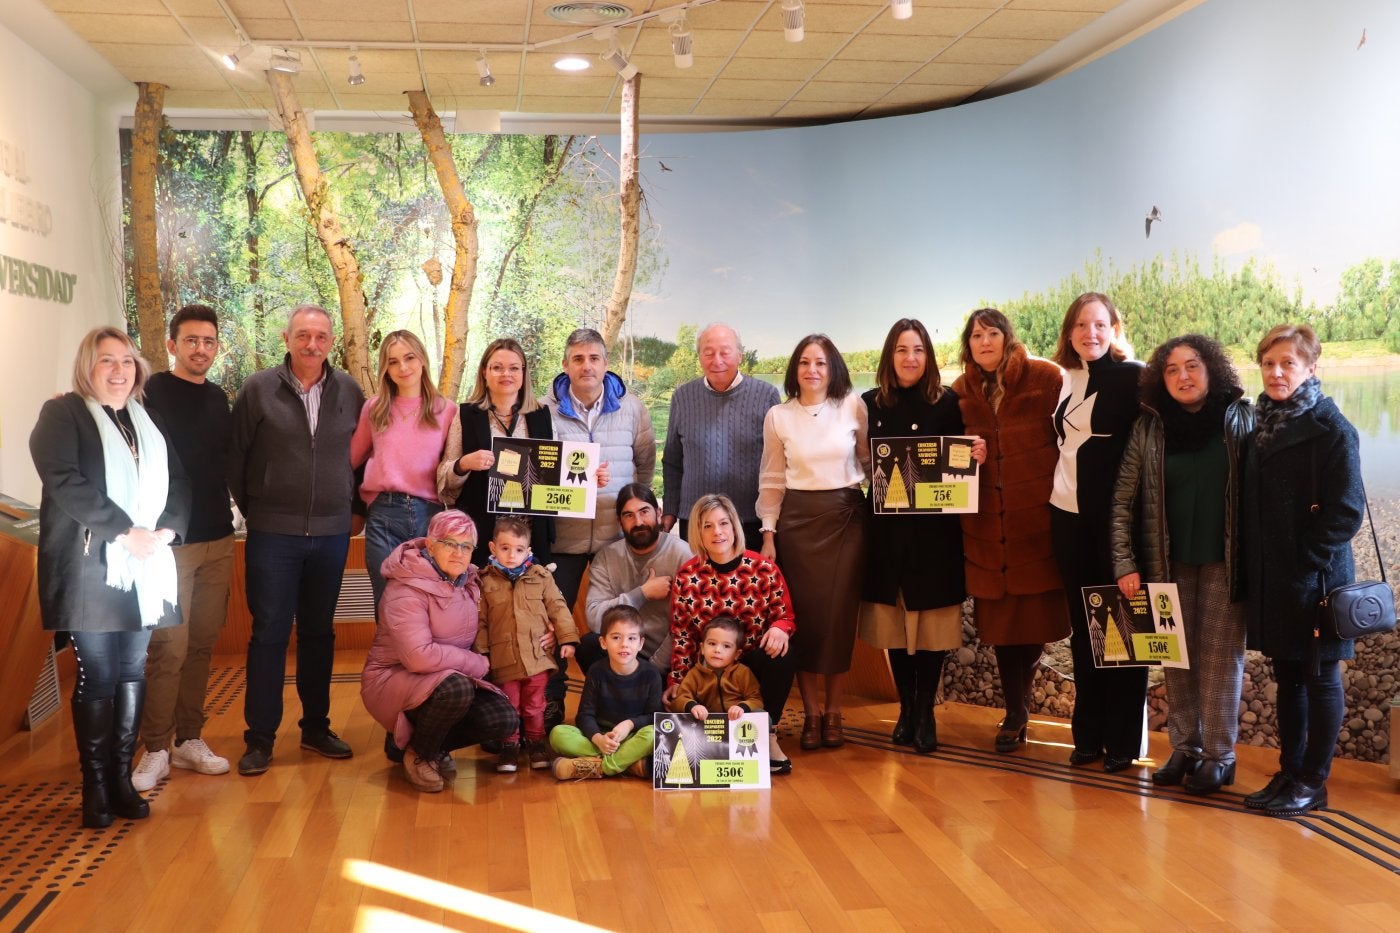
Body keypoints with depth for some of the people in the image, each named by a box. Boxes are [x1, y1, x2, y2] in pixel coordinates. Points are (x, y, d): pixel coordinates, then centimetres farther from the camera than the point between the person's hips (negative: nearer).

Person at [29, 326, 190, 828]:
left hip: (145, 568, 5)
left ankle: (122, 777, 13)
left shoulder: (148, 420, 17)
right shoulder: (62, 414, 0)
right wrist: (125, 532, -17)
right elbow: (64, 482, -14)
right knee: (97, 675, -4)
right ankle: (95, 786, 6)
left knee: (132, 673, 5)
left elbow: (177, 480, 14)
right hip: (90, 567, -5)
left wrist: (167, 529, -5)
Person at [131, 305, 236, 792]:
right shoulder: (151, 393, -5)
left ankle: (189, 739, 18)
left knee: (202, 644, 9)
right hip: (169, 542, -5)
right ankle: (155, 751, 3)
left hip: (218, 541, 6)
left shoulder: (219, 399, 12)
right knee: (169, 648, -6)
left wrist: (234, 517, 12)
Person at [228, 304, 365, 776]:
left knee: (319, 632, 12)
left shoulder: (349, 392, 3)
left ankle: (316, 726, 23)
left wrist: (348, 504, 6)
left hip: (331, 533, 3)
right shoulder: (258, 390, -3)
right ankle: (260, 737, 9)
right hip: (273, 534, -3)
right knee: (269, 633, 1)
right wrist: (253, 510, 4)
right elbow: (235, 457, 1)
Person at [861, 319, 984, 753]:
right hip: (887, 527, 2)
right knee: (894, 621, 7)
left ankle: (925, 713, 13)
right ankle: (906, 709, 20)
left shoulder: (947, 402, 0)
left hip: (935, 527, -2)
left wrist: (977, 456, -18)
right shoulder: (871, 404, 6)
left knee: (931, 623, 1)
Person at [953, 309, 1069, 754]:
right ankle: (1016, 713, 18)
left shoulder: (1045, 378, -3)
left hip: (1037, 517, -3)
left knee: (1033, 614, 3)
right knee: (999, 617, 6)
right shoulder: (961, 392, 9)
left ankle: (1018, 708, 21)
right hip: (987, 523, 3)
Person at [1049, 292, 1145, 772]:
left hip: (1117, 515, -5)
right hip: (1069, 514, 5)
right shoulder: (1062, 381, 10)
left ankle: (1123, 740, 11)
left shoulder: (1134, 377, -6)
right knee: (1082, 626, 10)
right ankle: (1088, 734, 20)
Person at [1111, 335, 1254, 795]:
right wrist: (1125, 564, -4)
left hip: (1225, 562, -2)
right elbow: (1123, 501, 1)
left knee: (1220, 656, 2)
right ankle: (1183, 748, 20)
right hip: (1168, 563, 2)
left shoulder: (1240, 419, -2)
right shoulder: (1148, 428, 0)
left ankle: (1219, 755, 12)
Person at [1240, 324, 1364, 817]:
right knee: (1286, 675, 14)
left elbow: (1346, 511, -13)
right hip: (1270, 580, 7)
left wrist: (1307, 562, -16)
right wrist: (1252, 569, 7)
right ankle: (1289, 772, 24)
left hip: (1314, 576, -6)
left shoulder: (1331, 428, -10)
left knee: (1320, 678, 4)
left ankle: (1313, 782, 13)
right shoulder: (1262, 424, 10)